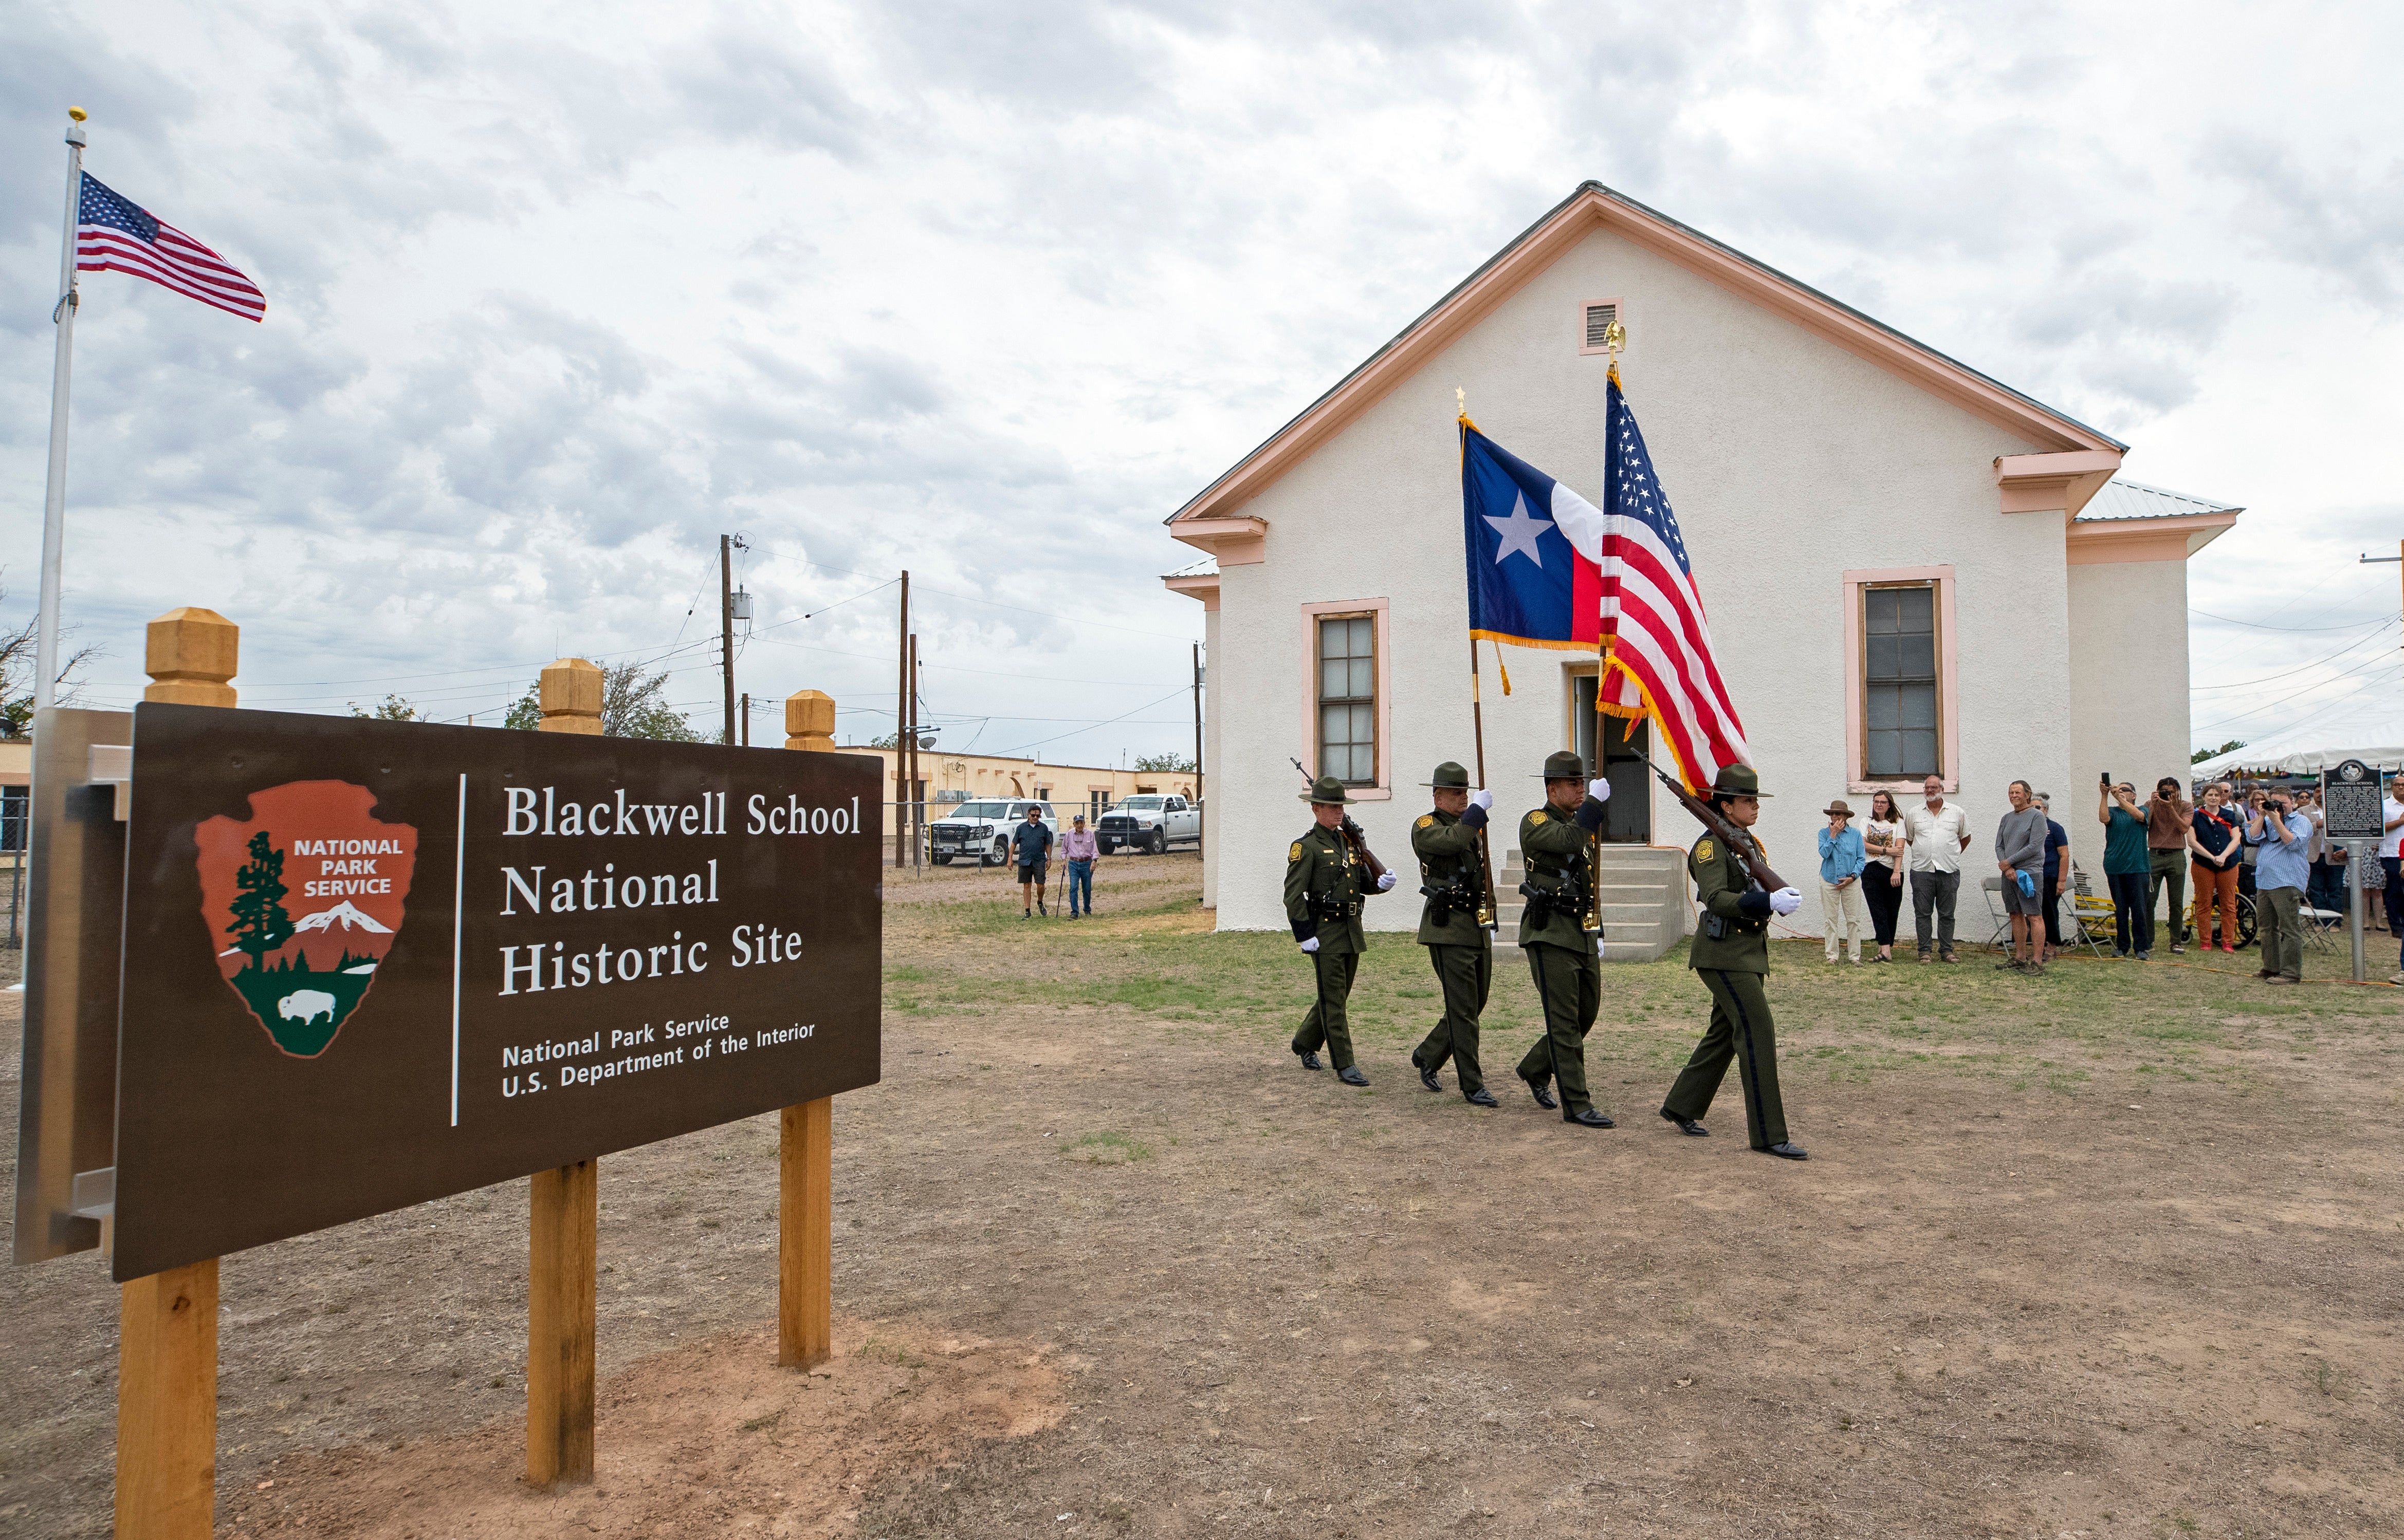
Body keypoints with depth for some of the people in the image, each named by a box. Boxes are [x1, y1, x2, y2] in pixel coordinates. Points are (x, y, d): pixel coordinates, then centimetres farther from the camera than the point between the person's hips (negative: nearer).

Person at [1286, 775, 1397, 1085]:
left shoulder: (1351, 842, 14)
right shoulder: (1306, 847, -9)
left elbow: (1362, 883, 22)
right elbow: (1293, 895, -13)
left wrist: (1381, 883, 0)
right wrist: (1305, 936, -18)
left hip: (1352, 932, 7)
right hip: (1325, 933, -7)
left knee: (1337, 996, 16)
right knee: (1333, 1000, -2)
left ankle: (1305, 1042, 35)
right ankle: (1345, 1065, 3)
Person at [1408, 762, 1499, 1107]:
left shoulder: (1474, 827, 18)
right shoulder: (1425, 826, -5)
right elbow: (1452, 841, -29)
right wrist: (1478, 809, -21)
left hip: (1478, 929, 8)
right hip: (1449, 929, -8)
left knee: (1474, 1005, 12)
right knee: (1463, 1010, -7)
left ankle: (1427, 1056, 30)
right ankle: (1472, 1087, 0)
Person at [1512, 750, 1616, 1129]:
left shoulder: (1583, 824, 16)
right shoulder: (1535, 822, -8)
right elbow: (1569, 840, -30)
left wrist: (1597, 932, 20)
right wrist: (1595, 801, -24)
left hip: (1583, 936, 8)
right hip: (1551, 935, -8)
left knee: (1587, 1015, 13)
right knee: (1565, 1022, -6)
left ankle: (1534, 1069, 32)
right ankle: (1576, 1105, -1)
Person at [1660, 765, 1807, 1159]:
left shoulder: (1749, 842, 15)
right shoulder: (1711, 845, -13)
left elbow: (1760, 888, 14)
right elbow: (1716, 898, -25)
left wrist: (1782, 896, -8)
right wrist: (1768, 902, -33)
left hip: (1750, 950, 10)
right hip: (1725, 952, -10)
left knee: (1724, 1031, 15)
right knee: (1759, 1031, -12)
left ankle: (1680, 1107, 28)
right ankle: (1768, 1134, -7)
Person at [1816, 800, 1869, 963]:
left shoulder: (1856, 834, 3)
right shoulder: (1824, 833, 2)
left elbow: (1862, 859, 3)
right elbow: (1824, 853, -13)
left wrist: (1852, 877, -8)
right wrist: (1833, 835, -14)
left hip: (1851, 882, 0)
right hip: (1829, 881, 0)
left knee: (1854, 919, 1)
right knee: (1830, 920, 3)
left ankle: (1855, 956, 7)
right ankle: (1832, 955, 9)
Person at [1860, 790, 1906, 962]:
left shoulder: (1898, 822, 6)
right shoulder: (1867, 823, 14)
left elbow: (1899, 848, -6)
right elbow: (1863, 845, -1)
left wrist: (1897, 871, -18)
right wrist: (1886, 850, -10)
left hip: (1892, 871, -1)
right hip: (1871, 872, 1)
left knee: (1892, 912, 2)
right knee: (1878, 911, -8)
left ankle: (1885, 947, 12)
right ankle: (1886, 950, -14)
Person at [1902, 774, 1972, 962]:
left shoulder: (1957, 813, 7)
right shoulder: (1913, 814, 8)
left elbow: (1965, 838, 18)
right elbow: (1908, 838, 19)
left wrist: (1952, 856, 16)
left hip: (1949, 871, 0)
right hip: (1922, 870, 0)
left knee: (1947, 913, 5)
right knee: (1922, 913, 1)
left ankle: (1946, 950, 13)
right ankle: (1924, 951, 6)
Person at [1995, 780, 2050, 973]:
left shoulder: (2036, 816, -4)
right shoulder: (2007, 819, 15)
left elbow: (2034, 847, -12)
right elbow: (1999, 846, 11)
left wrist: (2009, 861, -9)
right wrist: (2007, 868, -5)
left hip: (2030, 873, -7)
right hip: (2009, 874, 7)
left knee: (2035, 916, -7)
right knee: (2016, 915, 10)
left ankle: (2037, 962, -9)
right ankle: (2020, 957, 16)